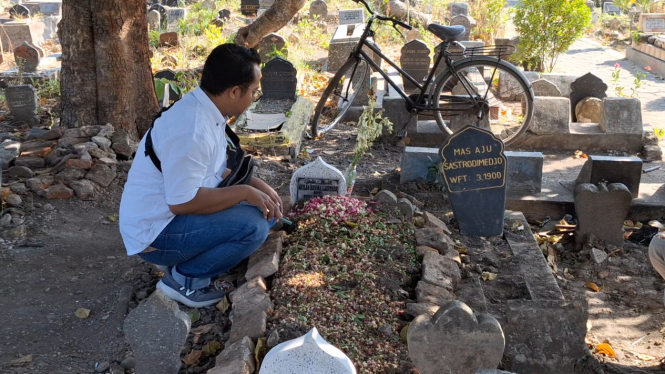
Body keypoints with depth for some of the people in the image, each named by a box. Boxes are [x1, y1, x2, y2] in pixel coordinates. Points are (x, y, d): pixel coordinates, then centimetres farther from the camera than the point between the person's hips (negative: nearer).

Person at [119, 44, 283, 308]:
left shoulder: (206, 110, 2)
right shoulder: (192, 130, -28)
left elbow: (218, 171, 14)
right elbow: (183, 202, -28)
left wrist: (257, 186, -1)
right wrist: (245, 191, -20)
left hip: (174, 214, 10)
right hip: (154, 233, -10)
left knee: (264, 209, 6)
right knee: (253, 225, -24)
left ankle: (183, 262, 9)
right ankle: (185, 280, -5)